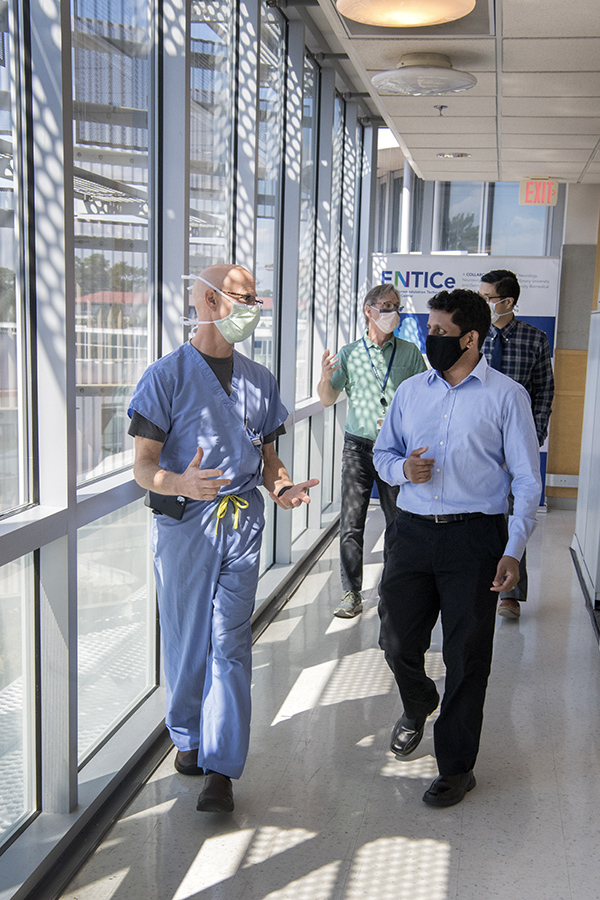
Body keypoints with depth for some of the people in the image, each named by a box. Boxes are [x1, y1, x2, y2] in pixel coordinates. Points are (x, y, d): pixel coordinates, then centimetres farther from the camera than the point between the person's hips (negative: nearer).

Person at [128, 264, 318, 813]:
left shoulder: (259, 380, 13)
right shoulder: (167, 376, -3)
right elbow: (144, 466, -7)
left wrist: (283, 490, -4)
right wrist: (181, 483, -29)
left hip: (242, 524, 3)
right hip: (183, 523, -2)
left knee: (230, 642, -2)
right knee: (185, 638, 8)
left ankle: (221, 768, 2)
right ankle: (188, 735, 32)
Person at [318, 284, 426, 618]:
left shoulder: (410, 352, 5)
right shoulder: (349, 353, 6)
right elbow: (328, 400, 9)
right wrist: (325, 378, -11)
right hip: (358, 446, 0)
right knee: (351, 524, -1)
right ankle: (352, 594, 8)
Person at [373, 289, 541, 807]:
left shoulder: (507, 396, -2)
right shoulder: (410, 391, 10)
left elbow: (526, 480, -2)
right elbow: (382, 452, 19)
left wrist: (514, 550, -11)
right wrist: (402, 468, -5)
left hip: (474, 536, -3)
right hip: (413, 531, 4)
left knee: (467, 655, 4)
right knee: (397, 641, 9)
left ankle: (456, 766, 21)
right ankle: (418, 707, 43)